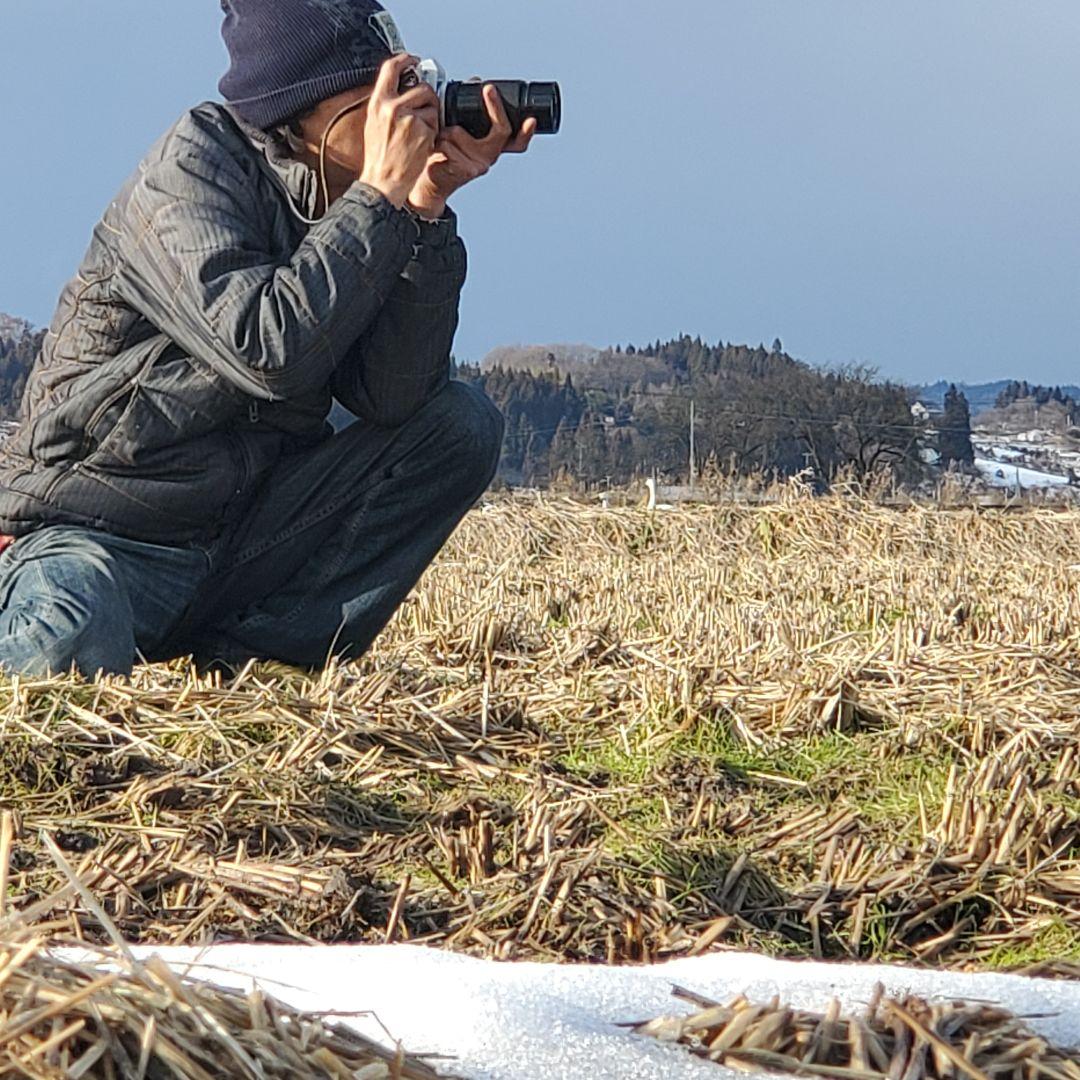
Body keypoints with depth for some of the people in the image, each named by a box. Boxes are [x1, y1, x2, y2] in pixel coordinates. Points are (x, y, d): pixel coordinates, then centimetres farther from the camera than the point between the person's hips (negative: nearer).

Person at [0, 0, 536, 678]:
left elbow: (392, 398, -9)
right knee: (65, 657, -37)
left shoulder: (348, 197, 3)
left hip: (246, 533, 7)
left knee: (463, 424, -7)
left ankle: (239, 654, -9)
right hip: (101, 537, -6)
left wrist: (426, 207, -14)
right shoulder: (193, 169, -14)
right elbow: (268, 351, -31)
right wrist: (381, 195, -23)